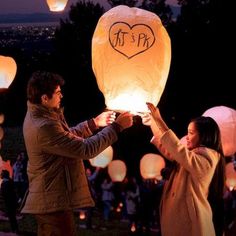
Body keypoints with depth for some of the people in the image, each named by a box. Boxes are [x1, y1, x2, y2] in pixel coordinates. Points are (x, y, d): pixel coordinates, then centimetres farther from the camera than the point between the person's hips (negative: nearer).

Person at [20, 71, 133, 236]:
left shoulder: (37, 116, 5)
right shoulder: (44, 127, -27)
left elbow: (67, 137, 20)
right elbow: (87, 149, -26)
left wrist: (94, 124, 13)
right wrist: (117, 126, -19)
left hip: (47, 200, 11)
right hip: (54, 203, -11)